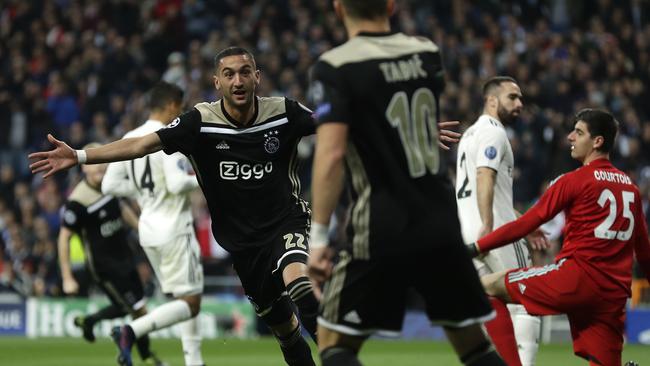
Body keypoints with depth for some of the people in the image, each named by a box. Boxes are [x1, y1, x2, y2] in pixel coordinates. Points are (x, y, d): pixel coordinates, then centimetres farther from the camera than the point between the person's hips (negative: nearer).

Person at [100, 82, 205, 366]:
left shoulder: (129, 139, 7)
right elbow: (177, 183, -25)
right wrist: (200, 179, -6)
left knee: (186, 301, 16)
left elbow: (109, 185, 6)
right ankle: (131, 331, -22)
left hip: (147, 228, 8)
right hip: (173, 229, -8)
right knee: (190, 304, -5)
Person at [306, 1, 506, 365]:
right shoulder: (427, 53, 7)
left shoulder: (335, 67, -9)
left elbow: (331, 154, -19)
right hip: (441, 224, 5)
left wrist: (319, 236, -16)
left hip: (381, 232, -4)